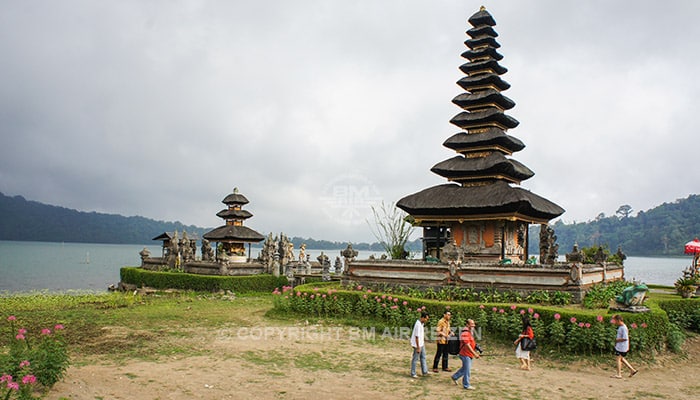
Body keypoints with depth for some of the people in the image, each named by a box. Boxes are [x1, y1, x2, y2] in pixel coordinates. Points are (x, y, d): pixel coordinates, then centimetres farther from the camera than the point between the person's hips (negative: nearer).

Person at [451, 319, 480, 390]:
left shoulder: (470, 332, 13)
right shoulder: (465, 333, -21)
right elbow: (467, 345, -25)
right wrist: (474, 353, -25)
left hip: (469, 354, 10)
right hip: (465, 354, -10)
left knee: (464, 368, 20)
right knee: (467, 371, 0)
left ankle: (454, 377, 35)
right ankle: (466, 385, 12)